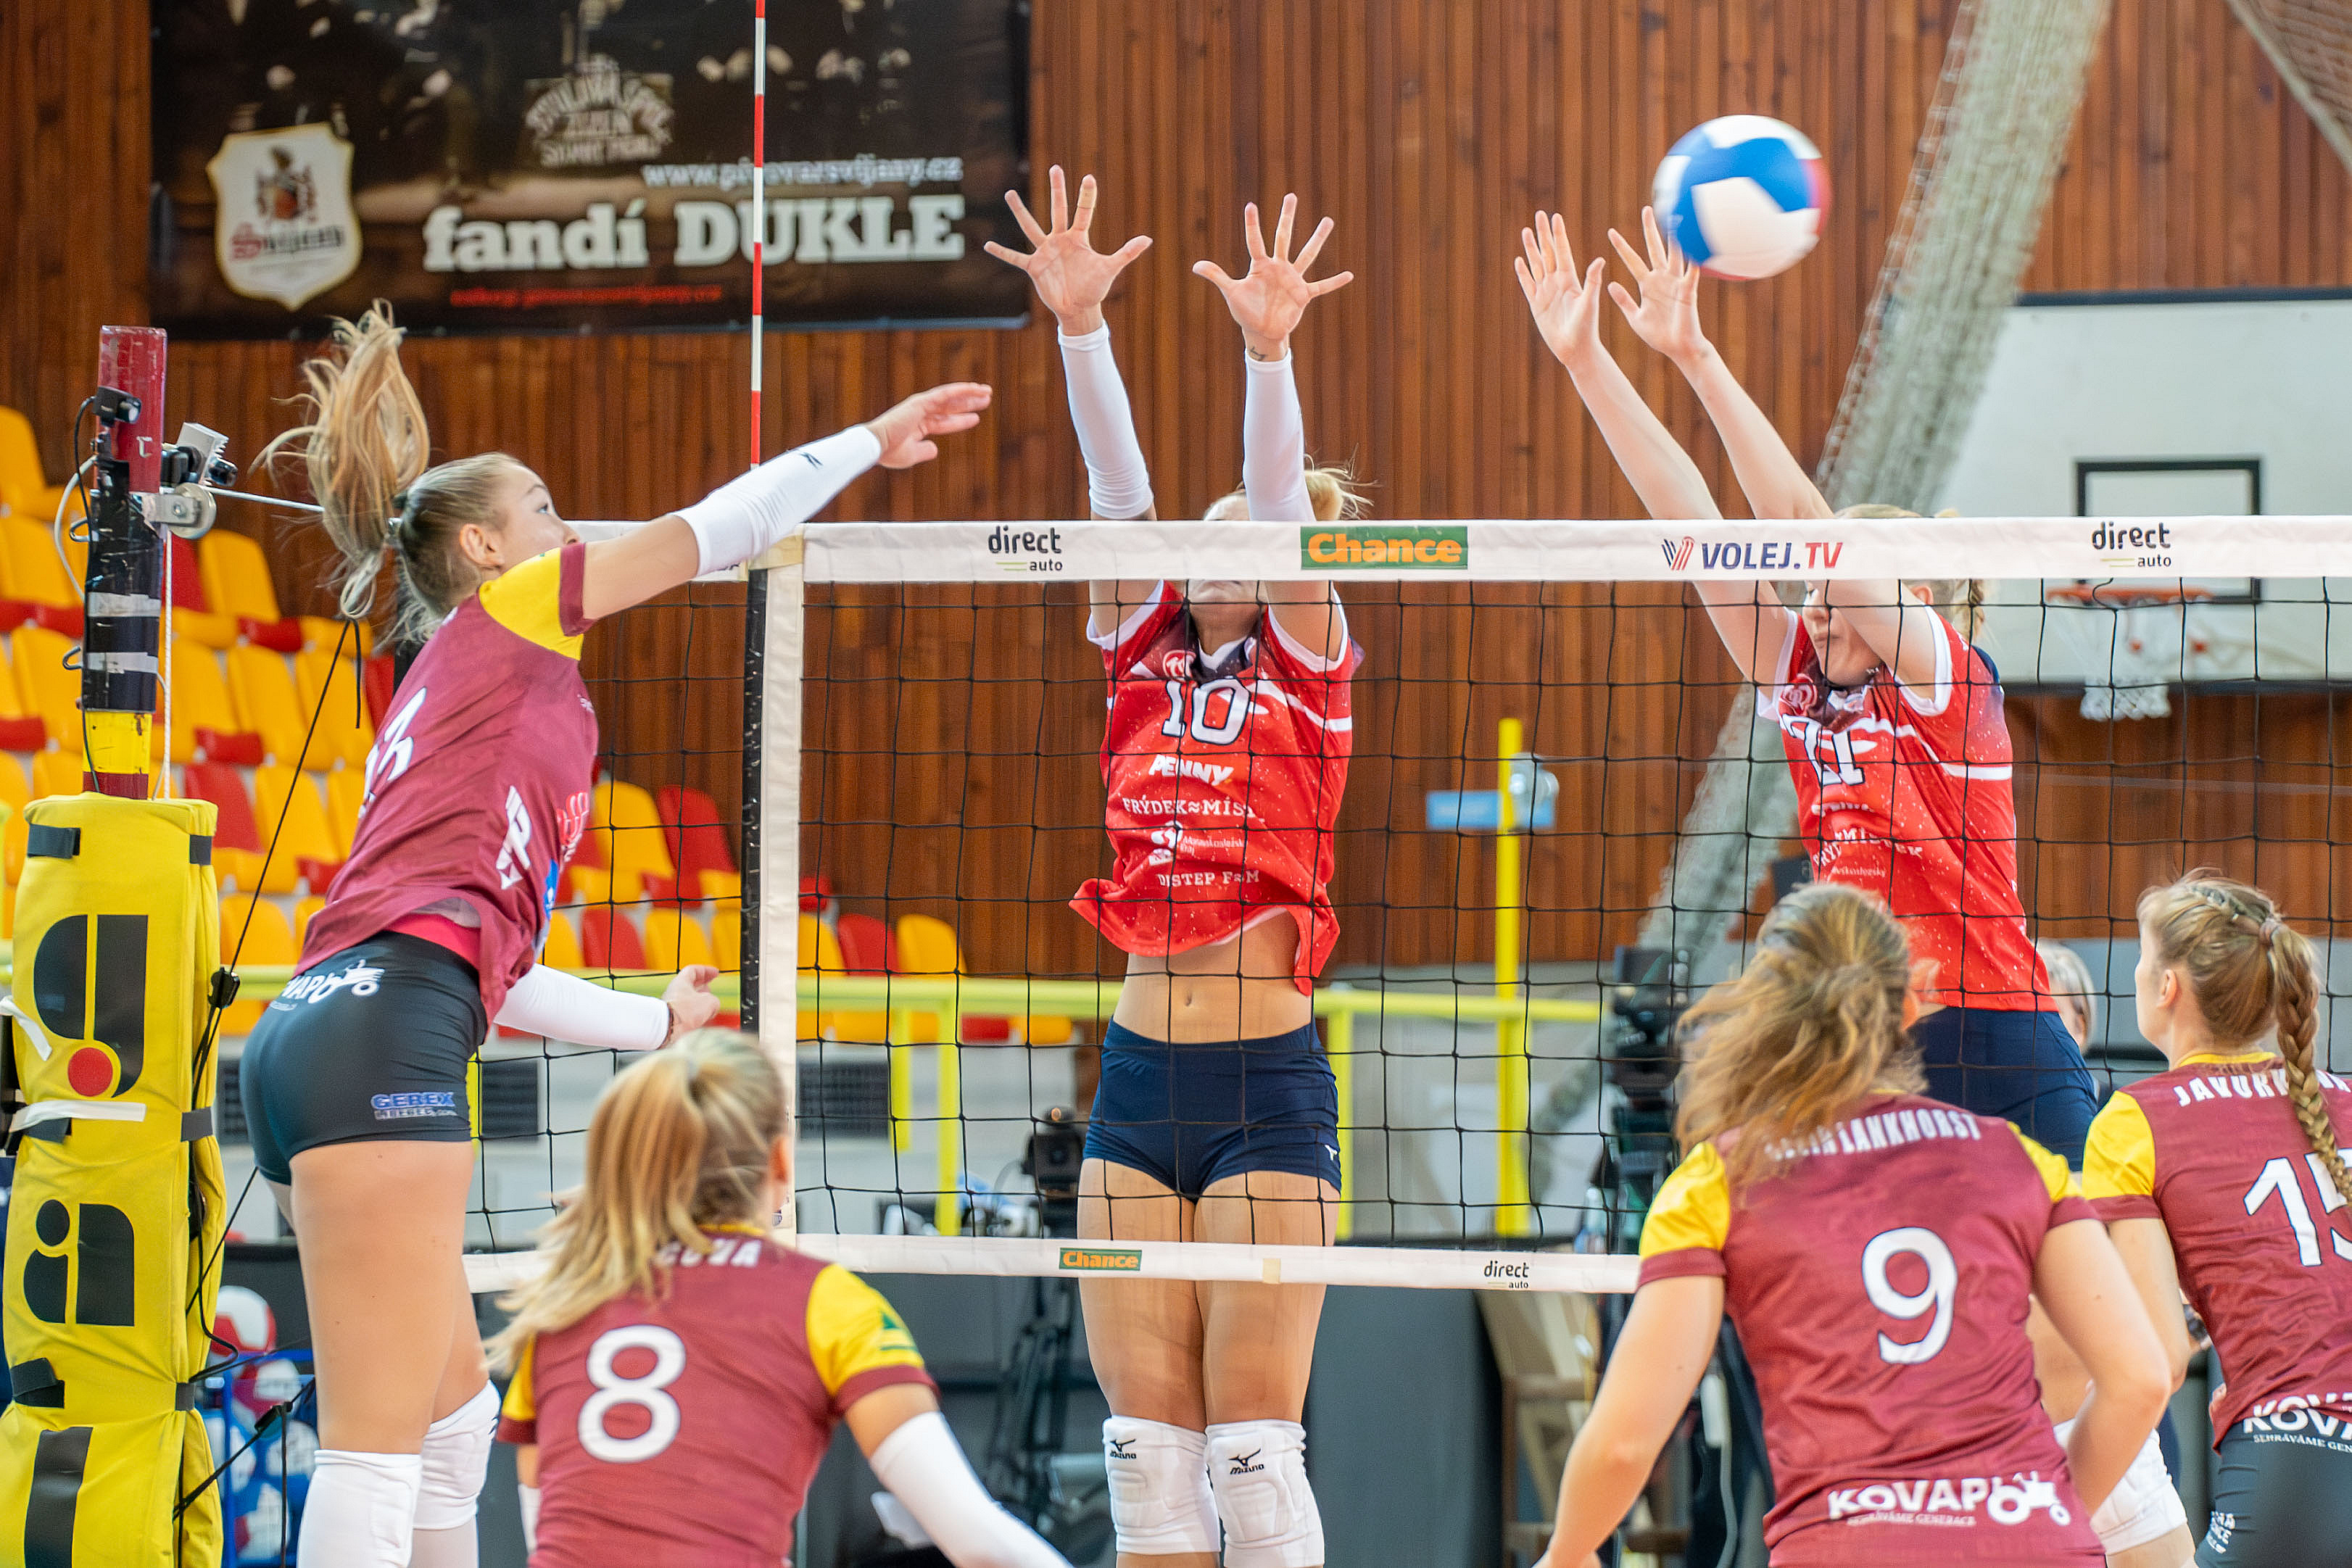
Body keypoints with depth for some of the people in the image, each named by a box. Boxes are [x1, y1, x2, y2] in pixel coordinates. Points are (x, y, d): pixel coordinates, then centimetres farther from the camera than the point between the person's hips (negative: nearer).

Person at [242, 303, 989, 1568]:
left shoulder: (454, 689, 31)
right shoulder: (507, 613, 10)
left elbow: (487, 971, 32)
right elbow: (717, 528, 14)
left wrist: (660, 1024, 45)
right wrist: (871, 439, 27)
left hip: (308, 1038, 10)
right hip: (381, 1031, -9)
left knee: (452, 1419, 17)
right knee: (378, 1451, -14)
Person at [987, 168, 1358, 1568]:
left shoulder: (1307, 667, 1)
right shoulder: (1145, 658, 10)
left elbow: (1285, 500, -15)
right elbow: (1117, 482, -2)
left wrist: (1271, 352, -29)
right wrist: (1080, 325, -13)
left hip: (1269, 1087, -4)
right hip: (1140, 1080, 4)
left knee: (1254, 1442, -5)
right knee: (1146, 1444, 4)